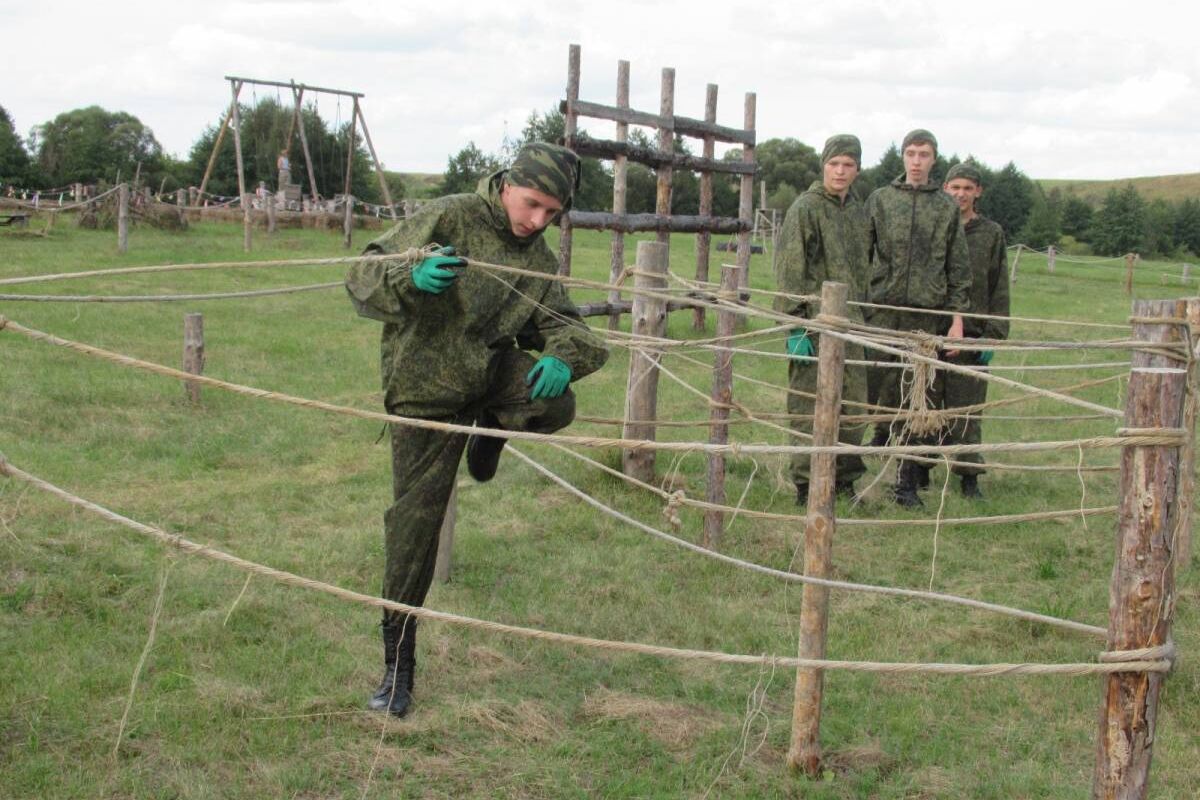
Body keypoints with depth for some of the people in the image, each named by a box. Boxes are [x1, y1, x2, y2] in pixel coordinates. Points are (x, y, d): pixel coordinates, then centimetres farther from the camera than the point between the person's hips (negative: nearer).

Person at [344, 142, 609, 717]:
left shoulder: (540, 260, 5)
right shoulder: (449, 219, -14)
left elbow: (564, 326, 2)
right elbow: (363, 280, -18)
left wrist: (564, 356, -23)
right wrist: (412, 278, -41)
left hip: (495, 372, 4)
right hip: (426, 388, -4)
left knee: (555, 402, -29)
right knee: (414, 522, -5)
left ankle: (491, 429, 8)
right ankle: (397, 661, 11)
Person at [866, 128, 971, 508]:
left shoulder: (947, 207, 9)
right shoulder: (880, 199, 9)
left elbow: (958, 267, 9)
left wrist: (957, 317, 2)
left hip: (930, 314, 0)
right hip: (885, 312, 0)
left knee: (926, 399, -3)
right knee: (889, 395, 1)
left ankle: (908, 481, 3)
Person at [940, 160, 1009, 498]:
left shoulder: (992, 233, 7)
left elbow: (999, 290, 6)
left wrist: (994, 334, -2)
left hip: (971, 334, 0)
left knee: (967, 408, 2)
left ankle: (969, 475, 10)